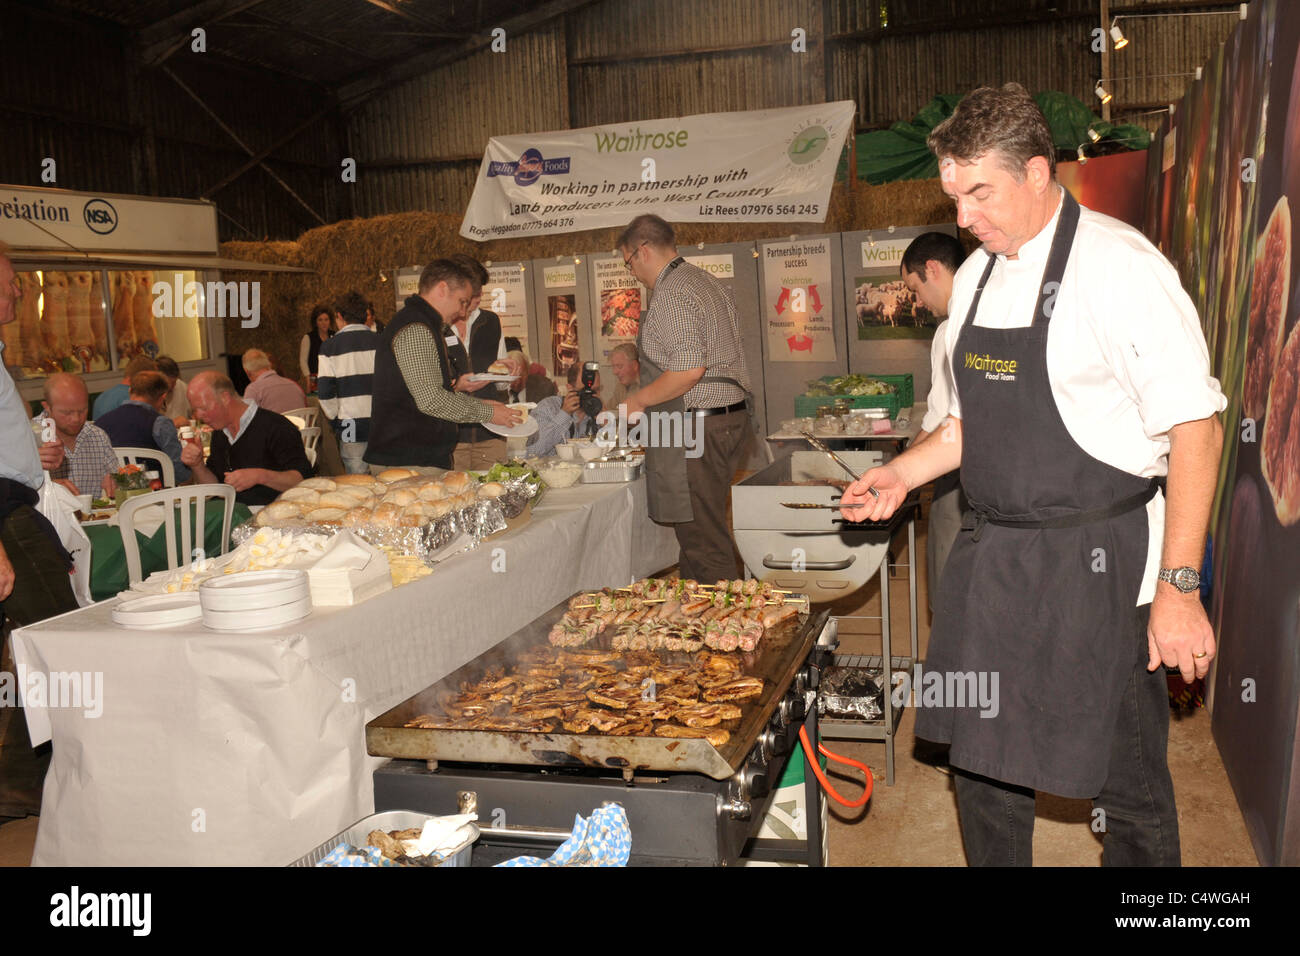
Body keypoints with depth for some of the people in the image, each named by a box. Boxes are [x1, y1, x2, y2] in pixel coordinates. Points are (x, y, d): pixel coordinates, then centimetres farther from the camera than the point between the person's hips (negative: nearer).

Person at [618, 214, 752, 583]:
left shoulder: (672, 293, -13)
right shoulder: (708, 282, 18)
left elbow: (689, 370, -23)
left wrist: (638, 401, -10)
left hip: (695, 428, -10)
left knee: (703, 542, -5)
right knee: (707, 535, 15)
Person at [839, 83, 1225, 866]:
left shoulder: (1120, 267, -14)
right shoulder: (977, 278, 9)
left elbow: (1196, 431, -16)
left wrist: (1179, 587, -19)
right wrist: (906, 473, 4)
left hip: (1097, 564, -6)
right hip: (992, 556, 7)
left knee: (1126, 786, 7)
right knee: (983, 761, 16)